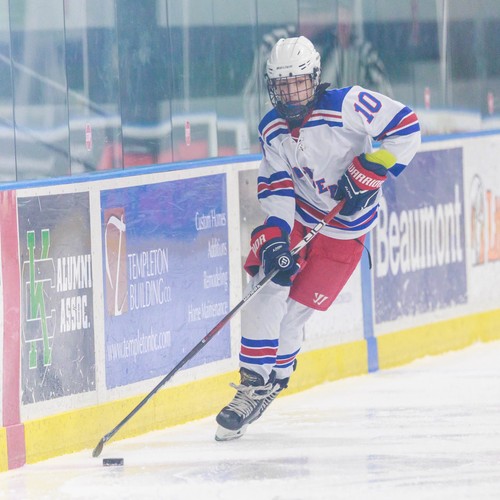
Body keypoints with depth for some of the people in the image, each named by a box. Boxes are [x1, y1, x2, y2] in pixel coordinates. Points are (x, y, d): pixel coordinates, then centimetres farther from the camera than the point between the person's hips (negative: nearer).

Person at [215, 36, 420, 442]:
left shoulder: (347, 105, -22)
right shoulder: (272, 130, -5)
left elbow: (406, 128, -22)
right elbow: (276, 188, -8)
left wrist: (367, 175, -24)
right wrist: (275, 240, -23)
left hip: (344, 228, -4)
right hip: (295, 214, 4)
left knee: (294, 313, -5)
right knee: (266, 293, -10)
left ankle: (269, 383, 14)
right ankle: (253, 386, 1)